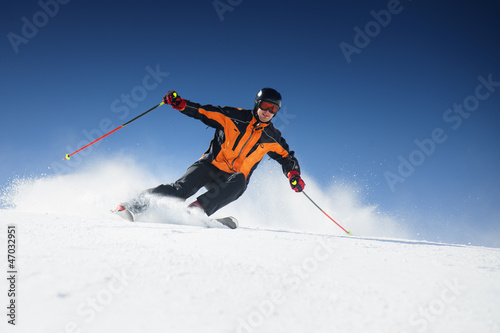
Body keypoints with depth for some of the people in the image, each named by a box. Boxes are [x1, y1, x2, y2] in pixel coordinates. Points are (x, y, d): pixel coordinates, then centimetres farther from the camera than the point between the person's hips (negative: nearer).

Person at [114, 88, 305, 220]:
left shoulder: (272, 138, 6)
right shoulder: (234, 117, -2)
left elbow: (286, 156, 15)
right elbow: (204, 112, -3)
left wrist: (293, 173, -5)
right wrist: (181, 104, -18)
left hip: (234, 179, 2)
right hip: (211, 165, -1)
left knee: (238, 183, -35)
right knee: (183, 188, -25)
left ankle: (197, 209, -41)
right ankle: (138, 203, -16)